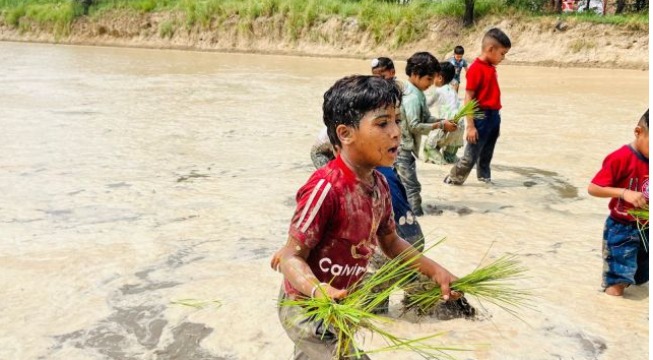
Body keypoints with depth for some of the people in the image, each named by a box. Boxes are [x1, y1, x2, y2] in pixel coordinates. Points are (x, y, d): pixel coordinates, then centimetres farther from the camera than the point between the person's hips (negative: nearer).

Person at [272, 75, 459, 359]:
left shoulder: (378, 184, -3)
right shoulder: (326, 188, -30)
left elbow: (391, 242, 12)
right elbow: (292, 256, -26)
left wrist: (434, 271, 5)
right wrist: (318, 291, -44)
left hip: (337, 308, 8)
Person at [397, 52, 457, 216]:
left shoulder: (416, 93, 11)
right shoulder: (413, 97, -20)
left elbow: (425, 118, 12)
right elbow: (414, 126, -24)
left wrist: (442, 121, -6)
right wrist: (441, 125, -18)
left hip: (405, 148, 10)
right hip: (403, 149, -10)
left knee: (405, 185, 17)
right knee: (412, 186, -9)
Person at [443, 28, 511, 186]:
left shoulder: (491, 67, 9)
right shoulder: (476, 68, -17)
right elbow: (468, 99, -18)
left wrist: (495, 115, 16)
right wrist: (470, 125, -20)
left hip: (494, 116, 8)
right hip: (481, 117, -8)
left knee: (487, 152, 20)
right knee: (471, 154, -1)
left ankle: (484, 176, 33)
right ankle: (454, 178, 11)